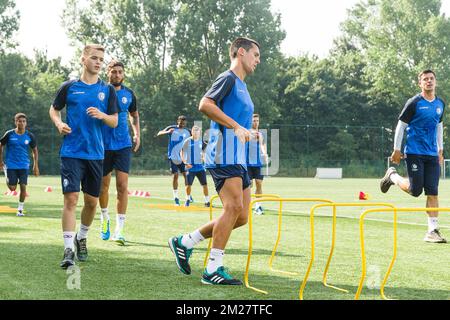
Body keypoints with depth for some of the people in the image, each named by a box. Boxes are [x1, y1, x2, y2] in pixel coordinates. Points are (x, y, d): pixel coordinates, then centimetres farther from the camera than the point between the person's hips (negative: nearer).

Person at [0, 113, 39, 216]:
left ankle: (20, 209, 9)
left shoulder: (30, 136, -3)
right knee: (12, 188, -4)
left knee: (23, 187, -7)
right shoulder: (9, 134, -7)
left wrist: (36, 166, 4)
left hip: (24, 165, 1)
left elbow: (35, 150, 8)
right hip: (11, 164, -1)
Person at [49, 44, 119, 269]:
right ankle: (68, 250, -12)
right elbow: (54, 109, 15)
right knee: (71, 198, -12)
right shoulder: (69, 87, 2)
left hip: (96, 153, 3)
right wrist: (59, 124, -5)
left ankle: (82, 238, 34)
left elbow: (115, 122, 8)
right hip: (72, 152, -3)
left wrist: (102, 115, -13)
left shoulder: (107, 90, 7)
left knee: (92, 201, 9)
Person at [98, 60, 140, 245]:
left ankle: (119, 231, -9)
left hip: (123, 145, 1)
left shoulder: (128, 94, 5)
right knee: (104, 185, 9)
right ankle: (104, 218, 37)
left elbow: (134, 115, 22)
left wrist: (137, 133, 8)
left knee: (122, 186, -9)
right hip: (103, 145, -1)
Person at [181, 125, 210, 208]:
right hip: (190, 167, -2)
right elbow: (182, 153, 0)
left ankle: (207, 201, 6)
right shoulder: (187, 141, -4)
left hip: (200, 166, 2)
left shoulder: (201, 141, 6)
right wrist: (185, 163, -11)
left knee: (205, 184, -3)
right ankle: (188, 200, 19)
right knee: (188, 185, -3)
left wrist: (204, 157, -1)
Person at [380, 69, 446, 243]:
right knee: (415, 190, -6)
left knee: (432, 192, -2)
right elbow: (401, 126, -3)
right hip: (414, 152, -5)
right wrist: (396, 150, -6)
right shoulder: (414, 103, -6)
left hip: (432, 155, 5)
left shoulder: (440, 104, 11)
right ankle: (392, 176, 22)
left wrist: (440, 150, 20)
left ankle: (432, 231, 0)